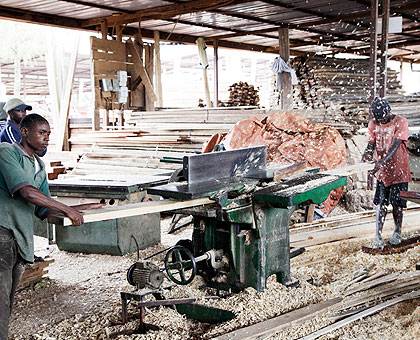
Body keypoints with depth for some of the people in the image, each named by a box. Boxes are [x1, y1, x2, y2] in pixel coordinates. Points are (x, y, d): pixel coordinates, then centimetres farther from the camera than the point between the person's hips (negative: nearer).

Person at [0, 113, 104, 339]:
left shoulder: (39, 166, 19)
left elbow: (43, 210, 19)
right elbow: (26, 192, -19)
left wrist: (87, 208, 15)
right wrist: (68, 210, -15)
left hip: (20, 242, 8)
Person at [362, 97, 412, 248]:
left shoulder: (401, 122, -12)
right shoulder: (373, 124, 1)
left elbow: (395, 145, -22)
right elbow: (371, 145, 0)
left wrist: (382, 162, -35)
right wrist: (365, 158, -22)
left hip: (398, 170, -3)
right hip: (382, 171, 3)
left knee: (397, 203, 4)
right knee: (381, 203, 1)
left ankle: (397, 232, 25)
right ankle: (378, 236, 5)